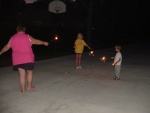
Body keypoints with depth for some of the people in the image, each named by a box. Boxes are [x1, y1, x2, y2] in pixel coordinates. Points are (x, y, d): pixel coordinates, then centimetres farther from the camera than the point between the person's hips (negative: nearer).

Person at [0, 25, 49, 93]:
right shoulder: (27, 37, -3)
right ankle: (29, 86, 23)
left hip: (17, 60, 3)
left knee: (22, 75, 9)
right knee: (29, 73, 15)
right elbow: (36, 41, 8)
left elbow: (6, 47, 16)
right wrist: (44, 43, 24)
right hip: (28, 59, -3)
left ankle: (23, 89, 13)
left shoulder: (12, 38, 6)